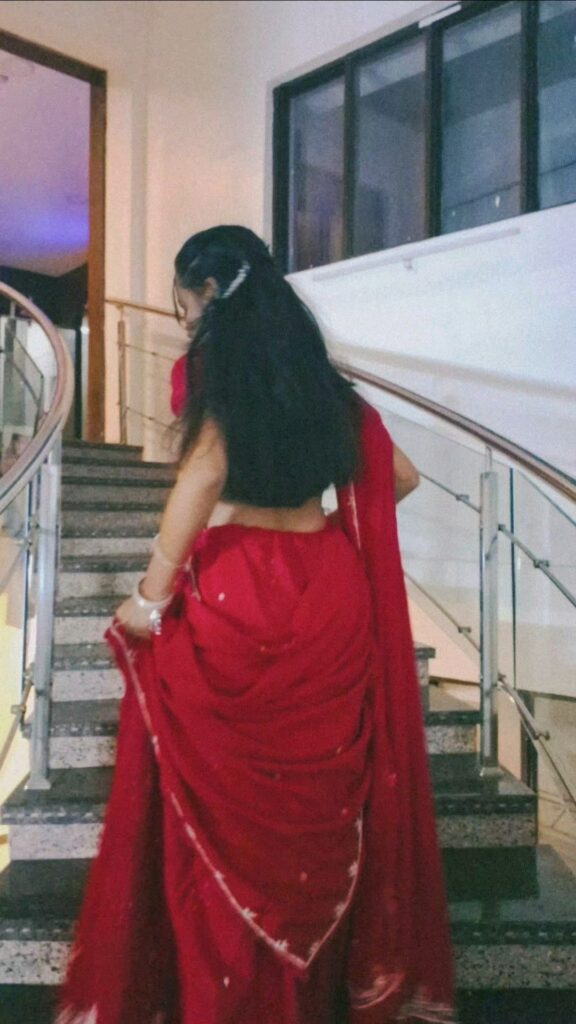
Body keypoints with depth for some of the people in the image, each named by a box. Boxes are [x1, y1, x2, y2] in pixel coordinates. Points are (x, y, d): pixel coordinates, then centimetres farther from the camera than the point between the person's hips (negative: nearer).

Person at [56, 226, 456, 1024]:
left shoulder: (213, 359, -2)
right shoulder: (319, 373, 14)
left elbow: (204, 472, -18)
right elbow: (400, 476, 18)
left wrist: (151, 597, -14)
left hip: (237, 593, -6)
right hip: (330, 594, 6)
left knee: (218, 803, 7)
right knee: (318, 798, 14)